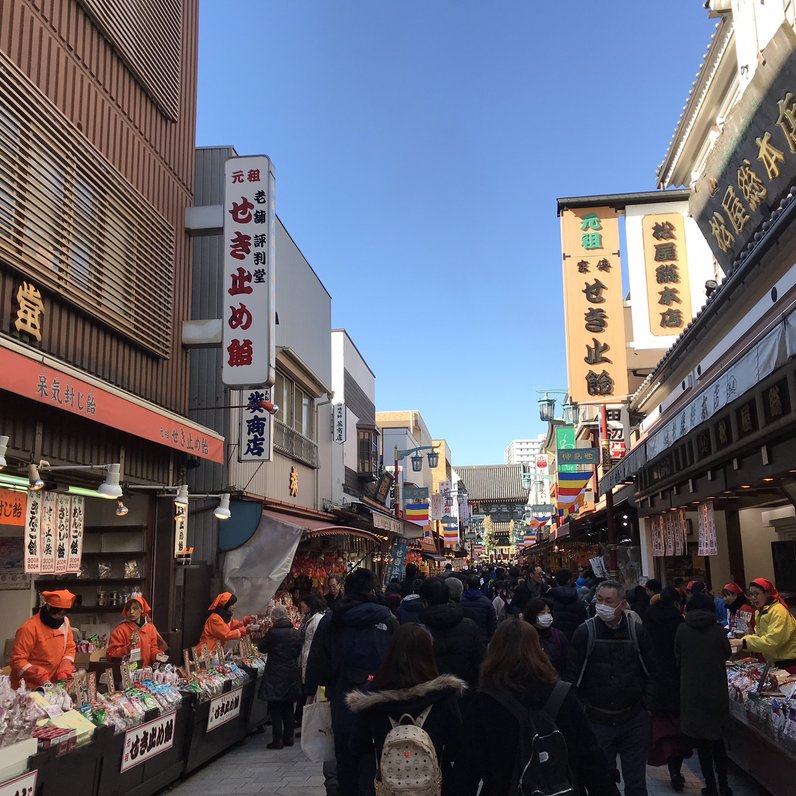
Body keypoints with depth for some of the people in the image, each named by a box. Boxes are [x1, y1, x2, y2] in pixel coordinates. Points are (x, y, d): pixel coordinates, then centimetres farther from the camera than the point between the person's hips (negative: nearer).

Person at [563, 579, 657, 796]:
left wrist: (646, 707, 0)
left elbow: (651, 673, 6)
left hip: (634, 721, 1)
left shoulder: (638, 631, -4)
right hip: (597, 721, -1)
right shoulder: (585, 632, -9)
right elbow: (571, 677, -5)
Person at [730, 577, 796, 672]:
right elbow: (760, 635, 10)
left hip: (788, 664, -8)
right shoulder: (759, 612, 11)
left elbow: (772, 641, -27)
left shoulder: (778, 612, -18)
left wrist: (744, 643, -30)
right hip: (774, 663, 8)